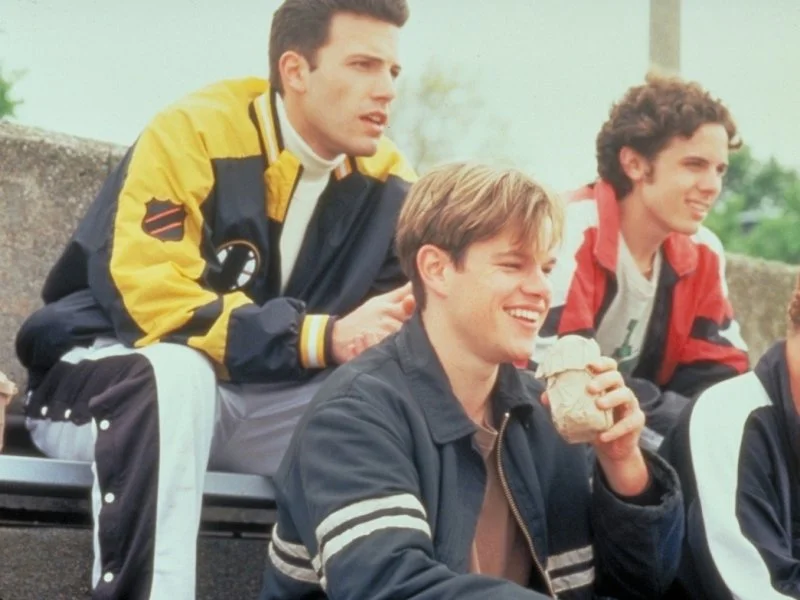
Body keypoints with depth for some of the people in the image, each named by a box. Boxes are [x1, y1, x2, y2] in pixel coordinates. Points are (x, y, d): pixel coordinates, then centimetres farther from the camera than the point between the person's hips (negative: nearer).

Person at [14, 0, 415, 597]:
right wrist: (321, 337, -33)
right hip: (99, 381, -5)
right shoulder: (192, 135, -18)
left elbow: (400, 318, 2)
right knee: (174, 372, -40)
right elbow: (150, 300, -26)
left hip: (263, 403, 5)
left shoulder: (386, 183, 0)